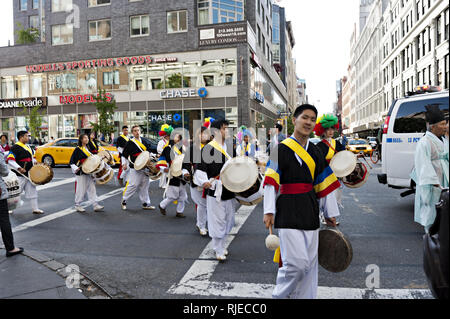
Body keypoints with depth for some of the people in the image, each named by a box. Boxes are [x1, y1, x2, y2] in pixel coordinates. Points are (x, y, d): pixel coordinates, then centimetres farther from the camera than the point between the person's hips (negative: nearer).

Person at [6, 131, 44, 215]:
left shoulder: (28, 147, 15)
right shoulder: (15, 148, -12)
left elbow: (32, 157, 27)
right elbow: (10, 160, -18)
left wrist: (35, 162, 6)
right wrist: (19, 168, -26)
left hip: (29, 174, 8)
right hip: (20, 175, -8)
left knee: (32, 191, 11)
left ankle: (35, 208, 18)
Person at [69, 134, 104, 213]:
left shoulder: (88, 148, 14)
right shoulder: (78, 149, -6)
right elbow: (72, 161, -9)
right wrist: (75, 169, -22)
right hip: (80, 173, -7)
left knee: (92, 189, 4)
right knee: (80, 190, 1)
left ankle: (95, 205, 5)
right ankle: (78, 206, 15)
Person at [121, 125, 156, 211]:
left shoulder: (143, 141, 10)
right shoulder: (130, 143, -6)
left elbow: (148, 151, 22)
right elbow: (125, 155, -1)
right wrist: (125, 164, 1)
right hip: (135, 168, -5)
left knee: (145, 185, 8)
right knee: (133, 185, -7)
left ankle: (146, 204, 15)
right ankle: (124, 201, 12)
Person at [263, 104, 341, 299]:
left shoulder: (315, 152, 13)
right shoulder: (282, 149, -4)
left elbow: (324, 183, 17)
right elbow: (271, 181, -10)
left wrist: (330, 213, 17)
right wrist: (269, 211, -17)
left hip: (310, 211, 6)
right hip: (289, 212, -6)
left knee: (310, 264, 10)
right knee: (297, 262, -11)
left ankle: (304, 296, 26)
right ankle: (279, 295, 13)